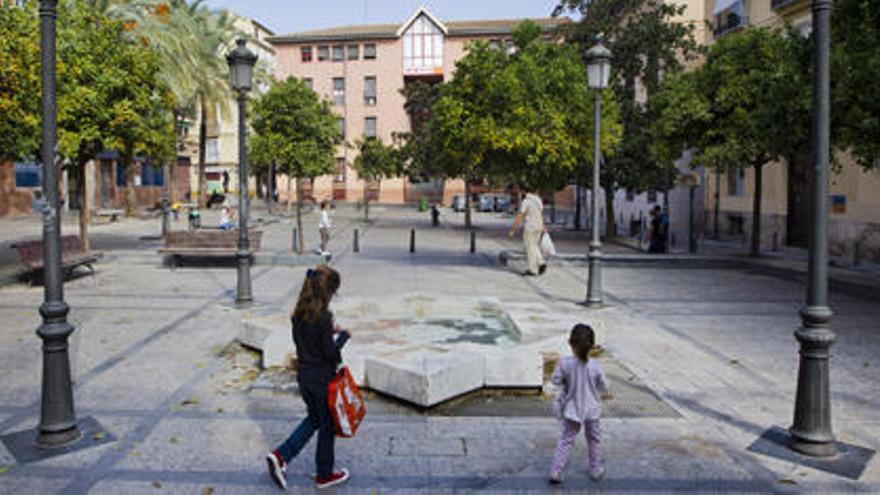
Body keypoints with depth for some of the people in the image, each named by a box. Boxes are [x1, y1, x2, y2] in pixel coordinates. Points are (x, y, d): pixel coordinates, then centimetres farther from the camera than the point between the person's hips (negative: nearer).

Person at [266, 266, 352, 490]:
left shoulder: (299, 313, 0)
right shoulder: (323, 317, -23)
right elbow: (330, 351, -21)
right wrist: (343, 336, -5)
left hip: (304, 376, 7)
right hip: (322, 379, -7)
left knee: (314, 419, 25)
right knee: (327, 425, 11)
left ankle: (280, 456, 14)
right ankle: (325, 475, 26)